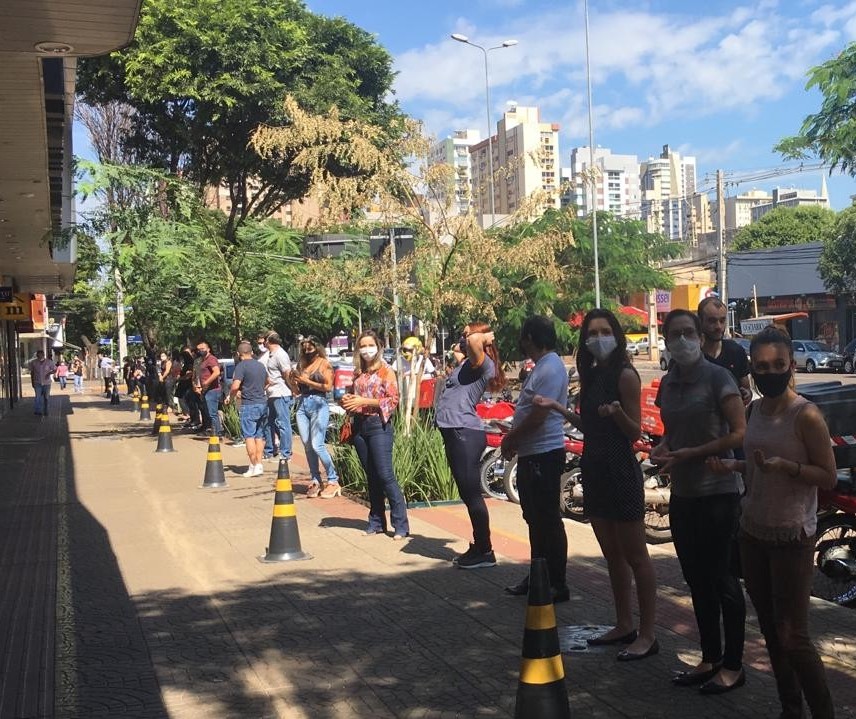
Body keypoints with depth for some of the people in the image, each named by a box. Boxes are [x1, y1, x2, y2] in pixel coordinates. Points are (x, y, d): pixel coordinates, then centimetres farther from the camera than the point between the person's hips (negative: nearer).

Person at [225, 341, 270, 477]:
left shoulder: (241, 366, -10)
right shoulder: (261, 365, 12)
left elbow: (235, 386, -19)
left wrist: (230, 397, -2)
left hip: (249, 405, -7)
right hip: (263, 403, 7)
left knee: (249, 436, -2)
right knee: (259, 435, 12)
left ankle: (254, 466, -4)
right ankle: (259, 464, 12)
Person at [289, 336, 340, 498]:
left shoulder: (324, 363, 2)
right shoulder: (301, 365, 16)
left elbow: (328, 386, -8)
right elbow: (297, 391, 18)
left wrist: (307, 381, -9)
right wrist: (292, 381, -2)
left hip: (318, 404, -6)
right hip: (302, 405, 6)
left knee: (317, 445, -13)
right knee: (307, 446, 3)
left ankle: (333, 482, -6)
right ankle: (315, 482, 10)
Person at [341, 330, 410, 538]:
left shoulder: (385, 370, -3)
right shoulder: (358, 372, 14)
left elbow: (393, 399, -11)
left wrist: (365, 401, -16)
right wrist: (347, 400, 3)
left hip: (378, 425, -6)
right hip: (360, 425, 6)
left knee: (385, 475, -11)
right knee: (371, 475, 10)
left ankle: (401, 524, -9)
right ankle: (376, 521, 17)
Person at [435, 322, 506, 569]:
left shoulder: (482, 362, -9)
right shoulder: (466, 363, 19)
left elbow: (474, 340, -29)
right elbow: (460, 348, 41)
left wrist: (485, 337, -10)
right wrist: (460, 348, 21)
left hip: (465, 433, -10)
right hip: (455, 431, 10)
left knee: (472, 493, -6)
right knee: (468, 494, 14)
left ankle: (485, 552, 0)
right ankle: (478, 547, 23)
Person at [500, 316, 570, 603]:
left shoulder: (551, 369, -18)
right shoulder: (540, 367, 14)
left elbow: (538, 415, -23)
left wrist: (511, 438, -11)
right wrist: (513, 438, 9)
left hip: (544, 455, -10)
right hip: (531, 453, 10)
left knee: (548, 520, -3)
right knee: (534, 518, 17)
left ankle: (557, 584, 5)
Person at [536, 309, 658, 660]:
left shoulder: (625, 375, -12)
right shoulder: (591, 375, 10)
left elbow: (635, 432, -13)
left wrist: (616, 412, -31)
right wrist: (558, 408, 11)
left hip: (621, 471, -8)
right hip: (595, 469, 9)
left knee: (634, 555, -1)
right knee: (612, 554, 16)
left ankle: (647, 634, 6)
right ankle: (624, 625, 26)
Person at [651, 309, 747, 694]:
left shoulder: (717, 377, -11)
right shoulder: (668, 383, 8)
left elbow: (739, 433, -14)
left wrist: (691, 454, -19)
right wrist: (661, 449, -1)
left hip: (718, 492, -6)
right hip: (682, 493, 7)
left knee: (722, 579, 2)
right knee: (697, 579, 13)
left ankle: (733, 666, 15)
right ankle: (710, 658, 27)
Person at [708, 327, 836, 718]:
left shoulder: (806, 415, -16)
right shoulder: (755, 409, 5)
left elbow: (828, 477, -14)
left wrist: (785, 466, -28)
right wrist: (731, 466, 0)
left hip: (792, 538, -7)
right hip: (752, 532, 7)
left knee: (792, 635, -3)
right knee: (770, 629, 13)